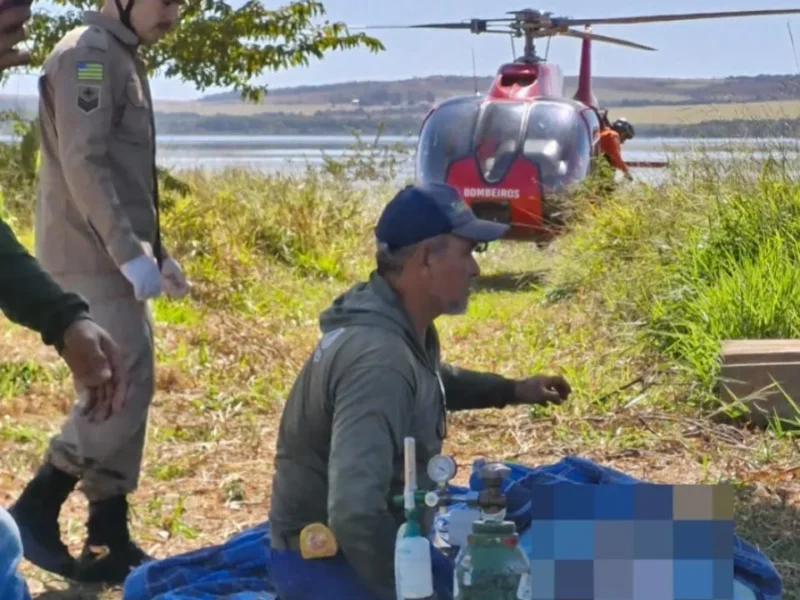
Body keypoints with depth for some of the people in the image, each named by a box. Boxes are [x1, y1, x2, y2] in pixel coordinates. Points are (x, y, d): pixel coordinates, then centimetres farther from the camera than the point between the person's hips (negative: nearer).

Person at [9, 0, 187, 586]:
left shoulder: (122, 58, 18)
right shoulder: (87, 55, -12)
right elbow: (84, 166, -21)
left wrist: (155, 250, 22)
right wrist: (128, 253, -25)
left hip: (114, 257, 10)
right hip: (94, 258, -10)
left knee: (121, 391, 9)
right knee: (123, 388, -10)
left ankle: (111, 542, 14)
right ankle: (36, 509, -1)